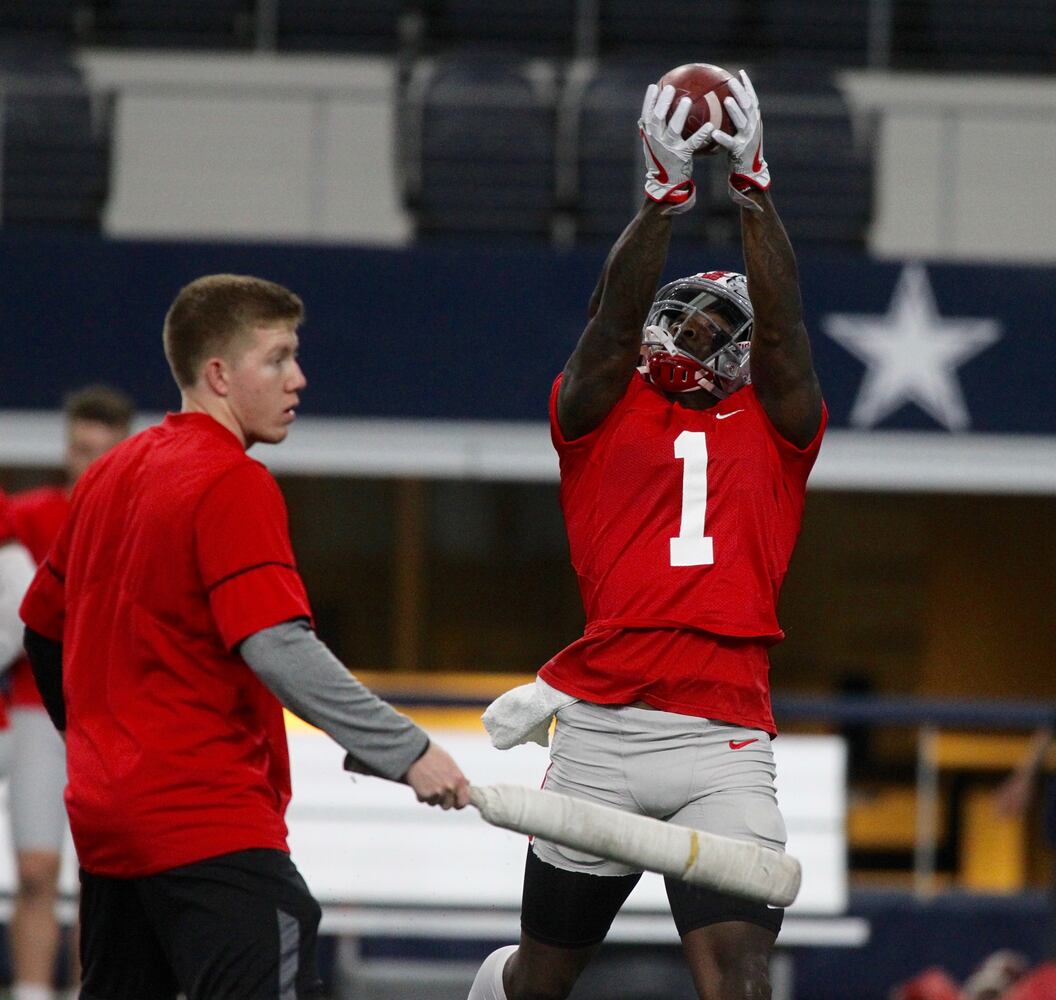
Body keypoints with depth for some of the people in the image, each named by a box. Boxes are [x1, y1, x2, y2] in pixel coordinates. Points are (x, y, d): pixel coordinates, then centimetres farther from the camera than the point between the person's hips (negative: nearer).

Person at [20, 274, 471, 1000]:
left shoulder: (111, 474, 14)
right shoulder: (234, 484, -11)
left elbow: (43, 626, 23)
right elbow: (277, 649, -22)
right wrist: (404, 751, -23)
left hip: (104, 811, 10)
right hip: (207, 816, -9)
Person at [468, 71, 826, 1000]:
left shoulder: (772, 429, 17)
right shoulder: (602, 415, 14)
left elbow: (783, 328, 3)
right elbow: (612, 318, -2)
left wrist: (754, 188, -4)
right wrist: (666, 193, -11)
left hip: (724, 745, 0)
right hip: (601, 731, 0)